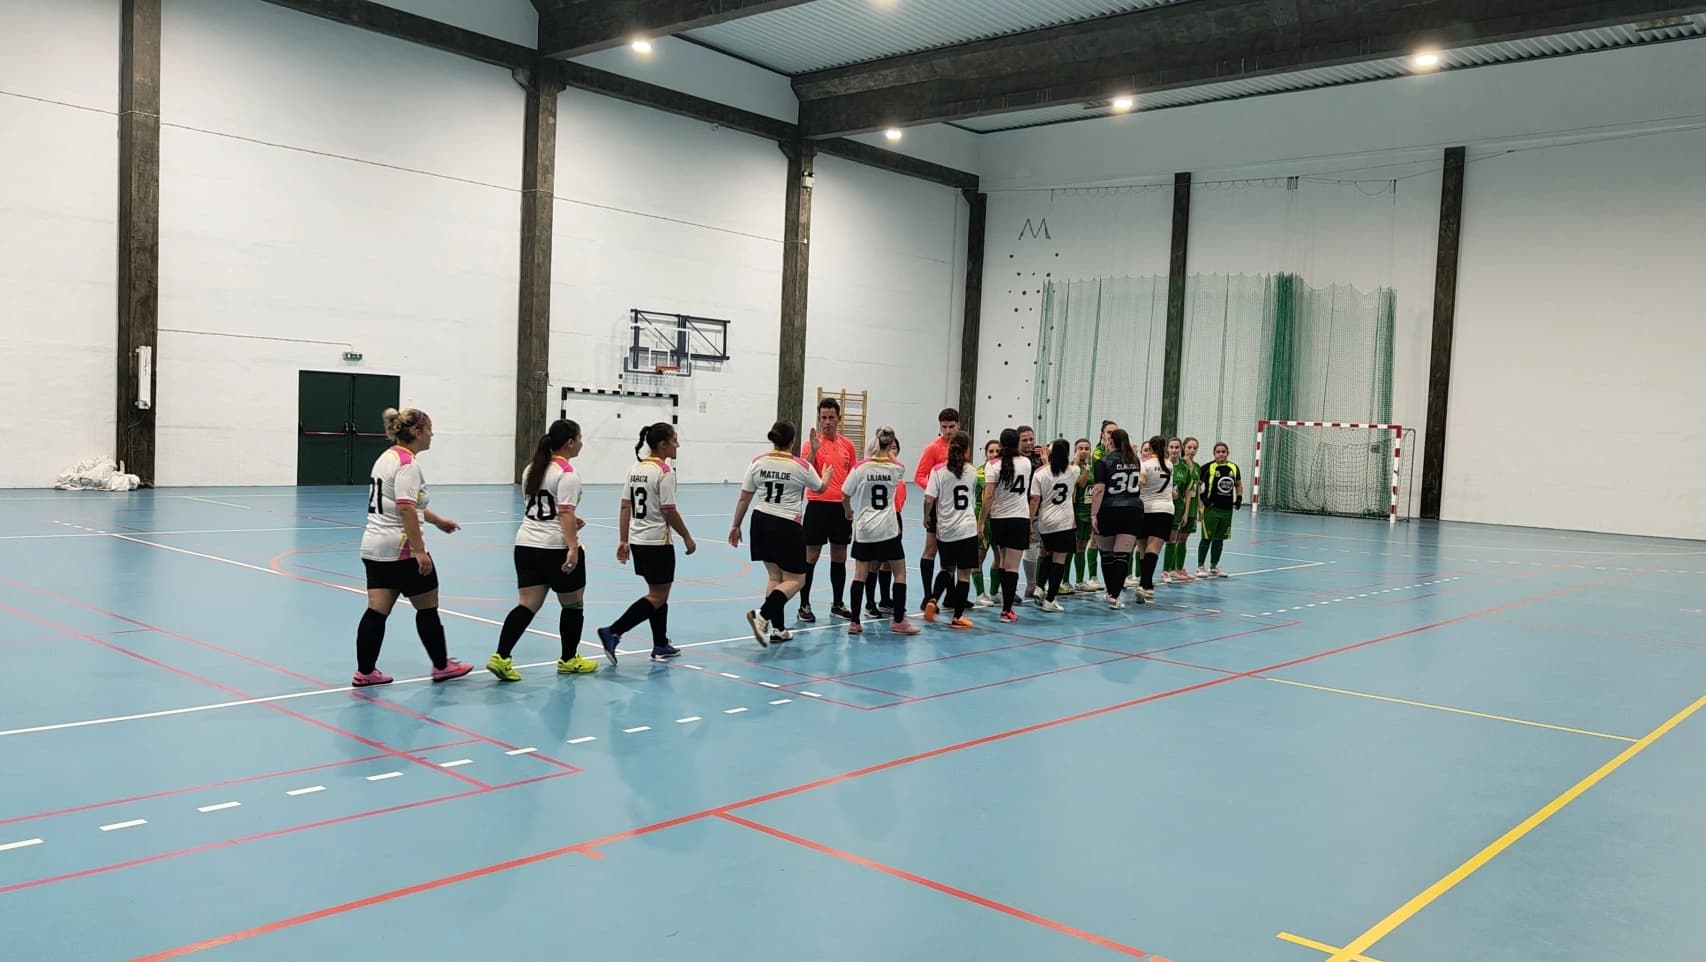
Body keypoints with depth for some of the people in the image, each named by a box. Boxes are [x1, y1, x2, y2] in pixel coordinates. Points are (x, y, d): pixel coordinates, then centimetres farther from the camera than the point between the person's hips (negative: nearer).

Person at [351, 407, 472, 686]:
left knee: (377, 610, 7)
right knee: (427, 608, 6)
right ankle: (442, 666, 18)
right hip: (401, 550, -9)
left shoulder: (388, 457, 14)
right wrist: (420, 551, -26)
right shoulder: (408, 463, -16)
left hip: (374, 547, 9)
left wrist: (437, 520, 33)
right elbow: (406, 510, -25)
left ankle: (364, 672, 7)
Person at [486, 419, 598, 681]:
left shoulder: (531, 469, 13)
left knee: (527, 605, 4)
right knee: (573, 604, 12)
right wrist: (573, 548, -27)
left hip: (526, 544, 7)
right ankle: (568, 660, 22)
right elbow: (565, 513, -22)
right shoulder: (567, 473, -12)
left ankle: (501, 657, -11)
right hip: (557, 548, -7)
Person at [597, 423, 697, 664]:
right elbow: (669, 511, -16)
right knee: (657, 597, 0)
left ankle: (661, 646, 24)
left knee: (658, 593, 18)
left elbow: (625, 507, 7)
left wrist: (624, 541, 11)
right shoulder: (664, 471, -15)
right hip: (658, 542, -8)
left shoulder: (636, 468, 8)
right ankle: (612, 633, -10)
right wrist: (687, 537, -5)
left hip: (638, 541, 9)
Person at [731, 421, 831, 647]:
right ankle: (763, 615, -18)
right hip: (788, 526, -5)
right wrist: (827, 476, 35)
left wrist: (735, 526, 14)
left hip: (761, 522, 5)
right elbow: (819, 488, 12)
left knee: (775, 576, 17)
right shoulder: (802, 466, -8)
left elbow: (744, 498, 2)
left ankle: (778, 629, 18)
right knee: (795, 580, 4)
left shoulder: (757, 463, -1)